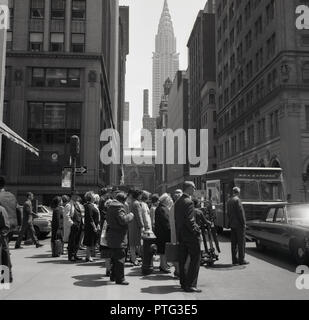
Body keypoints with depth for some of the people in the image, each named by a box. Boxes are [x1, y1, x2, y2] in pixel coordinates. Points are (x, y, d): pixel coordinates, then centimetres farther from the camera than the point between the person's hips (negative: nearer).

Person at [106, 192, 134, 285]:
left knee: (114, 257, 19)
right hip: (118, 236, -10)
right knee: (120, 257, -3)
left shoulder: (111, 206, 12)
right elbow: (123, 220, -27)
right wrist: (130, 215, -10)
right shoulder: (119, 207, -18)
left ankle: (113, 276, 29)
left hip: (111, 234, 10)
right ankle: (120, 278, 1)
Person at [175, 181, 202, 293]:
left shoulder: (178, 202, 10)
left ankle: (183, 283, 23)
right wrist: (197, 232, -12)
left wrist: (179, 233, 16)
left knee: (182, 260, 14)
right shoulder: (188, 202, -18)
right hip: (190, 235, -9)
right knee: (195, 259, -2)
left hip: (180, 235, 9)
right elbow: (190, 221, -21)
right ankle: (190, 285, -2)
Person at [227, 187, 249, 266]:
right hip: (239, 224, -8)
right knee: (241, 242, -2)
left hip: (232, 224, 8)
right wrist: (243, 223, -11)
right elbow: (240, 212, -16)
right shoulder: (237, 200, -14)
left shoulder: (229, 200, 11)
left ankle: (234, 260, 13)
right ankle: (241, 260, 0)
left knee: (234, 243, 10)